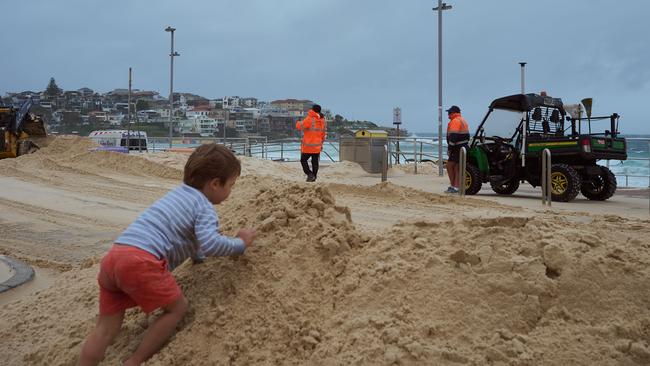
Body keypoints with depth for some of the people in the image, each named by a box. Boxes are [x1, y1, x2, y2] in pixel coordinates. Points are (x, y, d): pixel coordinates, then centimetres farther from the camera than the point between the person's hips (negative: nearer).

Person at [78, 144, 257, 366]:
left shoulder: (180, 194, 30)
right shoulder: (205, 207, 2)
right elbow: (210, 243, -14)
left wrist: (198, 256, 55)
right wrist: (241, 244, 2)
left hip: (112, 257, 8)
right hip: (141, 260, -8)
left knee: (107, 328, 13)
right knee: (177, 307, 9)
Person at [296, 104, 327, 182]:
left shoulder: (309, 119, -18)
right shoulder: (323, 121, 2)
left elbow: (299, 126, -13)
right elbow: (324, 134, 10)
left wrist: (299, 122, 11)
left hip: (308, 146, -5)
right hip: (317, 146, 5)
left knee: (303, 160, 7)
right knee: (315, 162, 14)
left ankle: (310, 174, -8)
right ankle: (313, 177, 20)